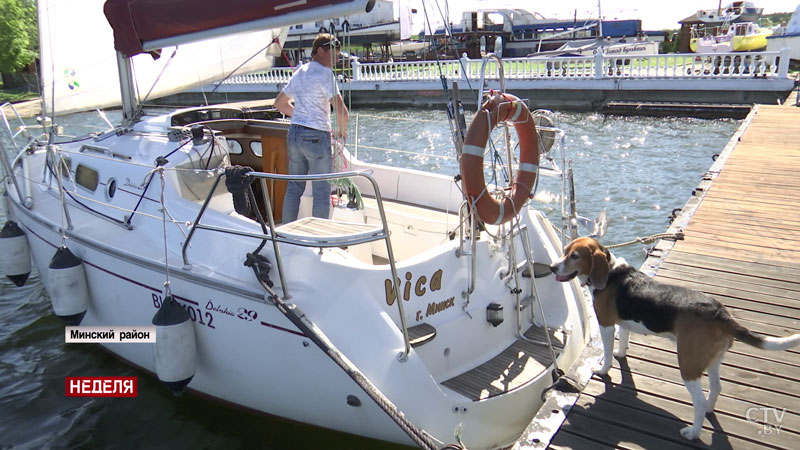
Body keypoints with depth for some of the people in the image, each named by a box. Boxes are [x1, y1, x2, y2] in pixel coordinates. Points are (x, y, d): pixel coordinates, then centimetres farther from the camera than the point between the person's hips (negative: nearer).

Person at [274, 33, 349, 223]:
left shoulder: (299, 72, 15)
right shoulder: (324, 73, -11)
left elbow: (279, 103, 26)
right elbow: (342, 111, -19)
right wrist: (342, 130, -1)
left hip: (294, 133, 8)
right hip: (316, 136, -8)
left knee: (294, 188, 15)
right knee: (322, 192, 0)